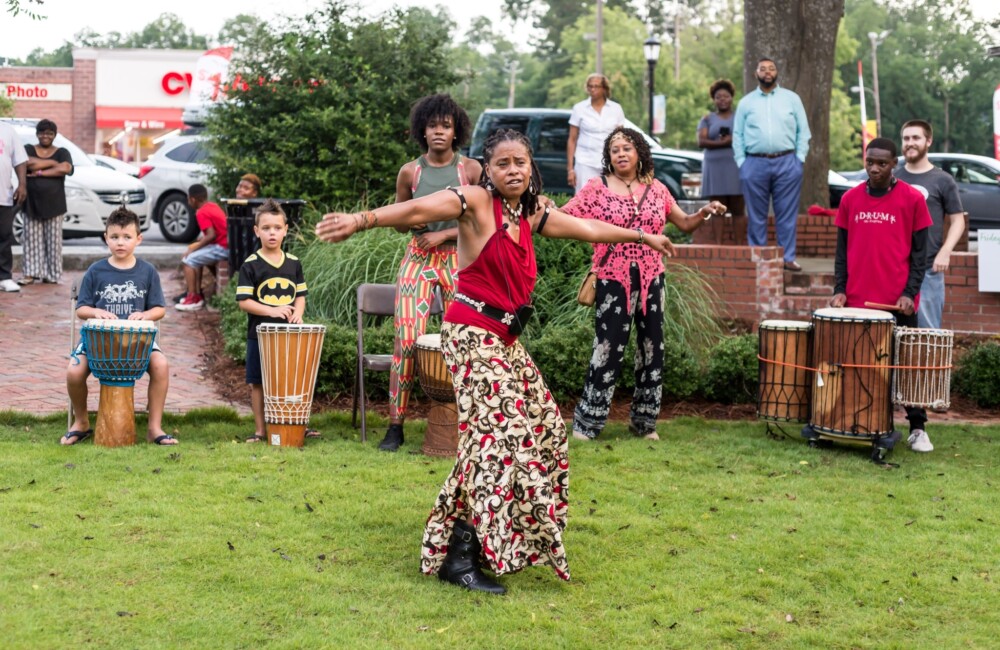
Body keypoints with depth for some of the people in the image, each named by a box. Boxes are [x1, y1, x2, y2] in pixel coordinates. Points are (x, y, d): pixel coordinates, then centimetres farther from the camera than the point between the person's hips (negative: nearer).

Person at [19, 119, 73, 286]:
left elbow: (65, 168, -12)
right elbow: (28, 163, -13)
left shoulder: (61, 152, 9)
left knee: (53, 240, 0)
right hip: (32, 202, 0)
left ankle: (52, 274, 4)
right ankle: (31, 273, 0)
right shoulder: (28, 149, 10)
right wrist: (52, 163, -8)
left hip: (53, 203, 0)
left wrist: (40, 172, -13)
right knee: (32, 239, -1)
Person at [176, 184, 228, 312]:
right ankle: (197, 294, 21)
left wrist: (195, 247, -12)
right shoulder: (213, 206, 13)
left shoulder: (201, 213, -13)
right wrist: (198, 242, 16)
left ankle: (192, 299, -6)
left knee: (189, 260, -5)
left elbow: (211, 235, -22)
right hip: (227, 244, 10)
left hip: (222, 248, -10)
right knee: (196, 257, 23)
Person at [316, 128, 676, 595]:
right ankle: (459, 557, -16)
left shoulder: (531, 214, 12)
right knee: (501, 432, -17)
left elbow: (588, 228, 26)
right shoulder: (476, 203, -10)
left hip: (506, 340, 9)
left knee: (543, 426, 12)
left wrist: (642, 236, 37)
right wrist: (362, 220, -39)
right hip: (472, 334, -9)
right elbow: (419, 211, -25)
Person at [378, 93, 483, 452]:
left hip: (460, 260, 0)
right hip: (418, 259, 0)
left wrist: (444, 234, -10)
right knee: (407, 339, -9)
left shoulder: (471, 169, 0)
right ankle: (395, 425, -2)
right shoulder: (410, 172, 3)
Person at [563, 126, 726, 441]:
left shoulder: (656, 189, 9)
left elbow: (685, 223, 15)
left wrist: (705, 212, -3)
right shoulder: (596, 188, -1)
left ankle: (644, 420, 20)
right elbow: (564, 218, -8)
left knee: (652, 349, 8)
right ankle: (586, 422, 2)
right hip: (613, 280, -4)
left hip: (651, 279, 4)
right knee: (609, 350, -7)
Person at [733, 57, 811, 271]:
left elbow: (803, 131, 10)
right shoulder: (746, 102, 12)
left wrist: (799, 157, 0)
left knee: (787, 214, 0)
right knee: (757, 216, 3)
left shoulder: (791, 99, 11)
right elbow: (737, 135, 10)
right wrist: (741, 162, 0)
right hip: (755, 163, 1)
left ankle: (788, 258, 4)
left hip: (787, 163, 0)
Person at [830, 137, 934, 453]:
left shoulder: (912, 199, -2)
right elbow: (842, 249, 10)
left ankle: (918, 429, 12)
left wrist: (910, 292, -10)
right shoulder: (850, 199, 6)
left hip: (898, 302, -2)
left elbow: (919, 252, -1)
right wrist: (839, 289, 0)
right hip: (857, 301, 2)